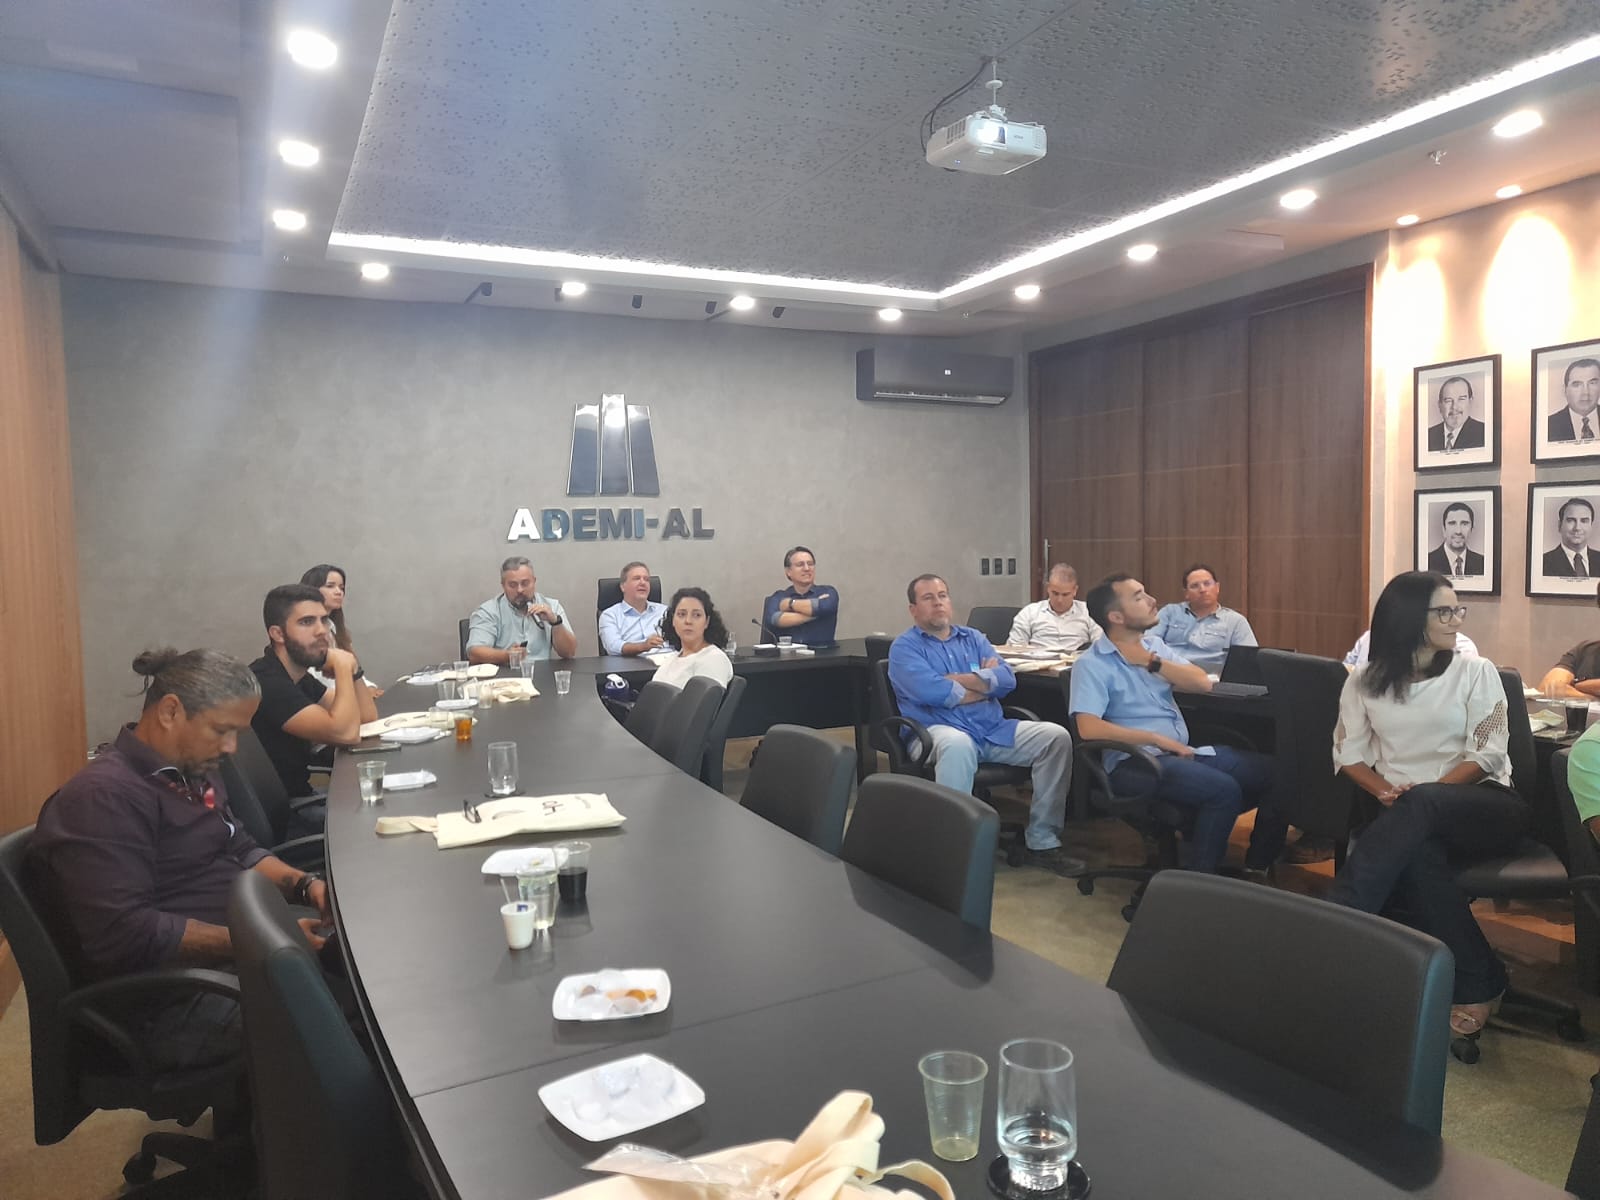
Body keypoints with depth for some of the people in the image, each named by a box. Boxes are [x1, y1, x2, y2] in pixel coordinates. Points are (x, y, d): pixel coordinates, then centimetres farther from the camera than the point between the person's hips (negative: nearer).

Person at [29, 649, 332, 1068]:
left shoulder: (192, 771, 11)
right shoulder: (102, 796, -19)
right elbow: (126, 935, -27)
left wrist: (305, 885, 0)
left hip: (235, 956, 10)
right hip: (173, 1000, -10)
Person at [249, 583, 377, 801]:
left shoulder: (299, 676, 10)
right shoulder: (266, 683, -21)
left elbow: (368, 718, 9)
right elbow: (346, 733, -28)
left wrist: (350, 668, -6)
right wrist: (342, 666, -16)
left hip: (300, 796, 9)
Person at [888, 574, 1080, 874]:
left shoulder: (973, 638, 18)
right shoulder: (905, 646, 2)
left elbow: (1007, 679, 2)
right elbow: (928, 691, -17)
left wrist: (957, 680, -10)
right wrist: (983, 684, -4)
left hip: (994, 730, 6)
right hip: (938, 731, -6)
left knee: (1056, 736, -13)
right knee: (957, 744, -41)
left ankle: (1042, 841, -8)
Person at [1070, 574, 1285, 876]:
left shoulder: (1154, 643, 13)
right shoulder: (1092, 664, -9)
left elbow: (1203, 683, 5)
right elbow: (1088, 728, -21)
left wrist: (1152, 662, -7)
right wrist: (1158, 739, -18)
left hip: (1182, 751, 8)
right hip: (1134, 761, -8)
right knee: (1224, 790, -29)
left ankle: (1258, 863, 16)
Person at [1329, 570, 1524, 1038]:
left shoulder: (1475, 671, 3)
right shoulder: (1366, 679, 8)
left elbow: (1488, 755, -5)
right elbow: (1348, 753, 8)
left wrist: (1418, 794, -18)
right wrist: (1385, 790, -13)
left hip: (1483, 806, -1)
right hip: (1414, 819, 1)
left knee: (1421, 807, -38)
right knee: (1416, 853, -38)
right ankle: (1476, 981, -24)